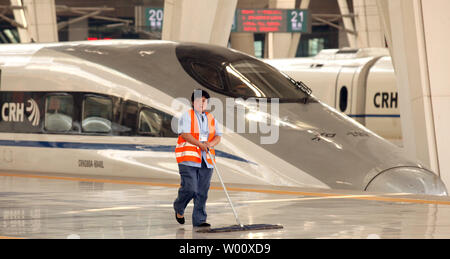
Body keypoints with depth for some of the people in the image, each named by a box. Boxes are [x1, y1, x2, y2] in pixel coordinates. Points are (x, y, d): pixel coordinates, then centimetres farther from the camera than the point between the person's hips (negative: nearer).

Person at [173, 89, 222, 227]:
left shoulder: (211, 118, 17)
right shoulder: (187, 116, 0)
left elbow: (217, 136, 14)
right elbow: (185, 134, -11)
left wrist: (210, 144, -8)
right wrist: (200, 144, -20)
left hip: (206, 161, 5)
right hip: (188, 159, -5)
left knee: (202, 192, 2)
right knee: (190, 189, -12)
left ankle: (199, 220, 7)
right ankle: (179, 208, 17)